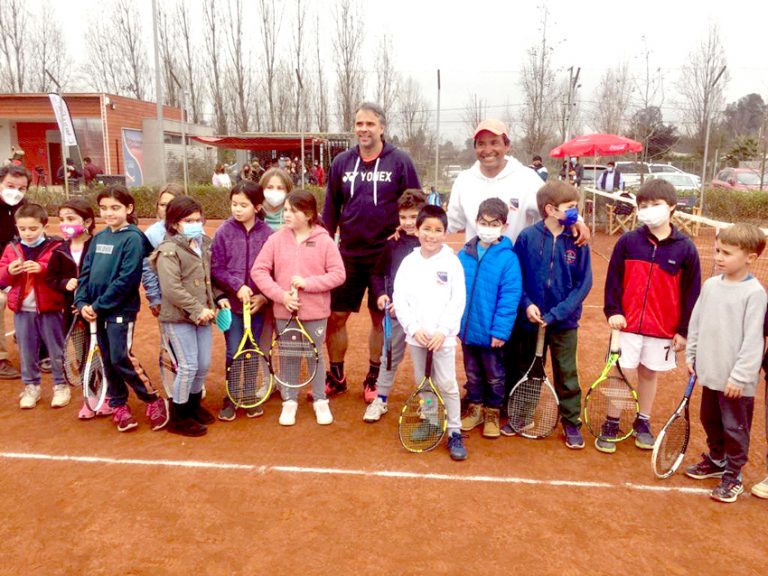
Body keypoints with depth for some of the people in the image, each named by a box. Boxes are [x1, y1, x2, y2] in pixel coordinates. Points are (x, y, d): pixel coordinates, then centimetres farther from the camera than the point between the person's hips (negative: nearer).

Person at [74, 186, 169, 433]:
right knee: (108, 360, 12)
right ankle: (119, 405, 26)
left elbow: (126, 279, -18)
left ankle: (154, 401, 7)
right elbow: (85, 272, 11)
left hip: (121, 310, -7)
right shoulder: (99, 238, 10)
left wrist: (98, 305, -15)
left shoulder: (133, 238, -11)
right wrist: (82, 303, -3)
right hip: (97, 310, 7)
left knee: (121, 359, -8)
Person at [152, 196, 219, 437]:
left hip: (202, 315, 7)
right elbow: (172, 289, -20)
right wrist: (198, 309, -19)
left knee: (204, 364, 12)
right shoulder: (169, 250, -13)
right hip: (178, 317, -7)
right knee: (188, 366, -4)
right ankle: (177, 418, 13)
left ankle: (194, 405, 36)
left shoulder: (204, 245, 10)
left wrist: (212, 304, 5)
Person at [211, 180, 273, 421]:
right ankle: (230, 399, 20)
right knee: (233, 352, 3)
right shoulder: (224, 231, -4)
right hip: (231, 302, -1)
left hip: (257, 302, 1)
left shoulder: (267, 234, -5)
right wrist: (238, 286, -15)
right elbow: (216, 268, -4)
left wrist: (264, 296, -11)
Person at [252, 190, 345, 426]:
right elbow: (259, 271, -4)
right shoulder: (276, 239, -3)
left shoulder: (324, 241, -7)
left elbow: (338, 274, -9)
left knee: (316, 356, 13)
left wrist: (307, 282, -19)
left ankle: (320, 400, 30)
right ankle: (289, 401, 29)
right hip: (284, 311, 2)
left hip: (315, 312, -1)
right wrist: (280, 295, -15)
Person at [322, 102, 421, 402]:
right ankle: (336, 378, 25)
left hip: (386, 256, -2)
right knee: (335, 317, 6)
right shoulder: (342, 162, 4)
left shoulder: (400, 161, -5)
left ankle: (373, 379, 27)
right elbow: (331, 208, 9)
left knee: (381, 319, 10)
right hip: (348, 256, 3)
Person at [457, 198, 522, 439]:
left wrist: (500, 331, -18)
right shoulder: (464, 254, -2)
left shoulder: (508, 258, -14)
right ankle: (475, 408, 37)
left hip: (491, 332, -4)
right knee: (472, 374, 20)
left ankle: (493, 413, 33)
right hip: (467, 328, 4)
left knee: (494, 376, 15)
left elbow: (510, 297, -15)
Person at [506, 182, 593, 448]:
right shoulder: (528, 237, -9)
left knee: (567, 375, 9)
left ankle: (571, 422, 26)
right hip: (532, 319, 0)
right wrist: (527, 304, -16)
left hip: (565, 322, 0)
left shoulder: (578, 241, -8)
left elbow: (584, 284, -8)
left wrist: (556, 314, -16)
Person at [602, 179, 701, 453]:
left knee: (649, 374, 14)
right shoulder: (627, 241, -4)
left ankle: (643, 423, 33)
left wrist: (684, 330, -1)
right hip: (627, 324, 0)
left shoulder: (685, 248, -5)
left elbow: (691, 293, -1)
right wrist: (612, 311, -8)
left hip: (663, 329, 1)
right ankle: (611, 426, 19)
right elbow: (613, 279, 1)